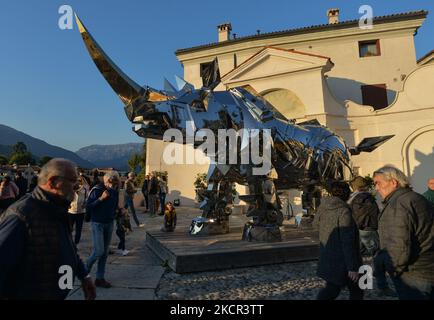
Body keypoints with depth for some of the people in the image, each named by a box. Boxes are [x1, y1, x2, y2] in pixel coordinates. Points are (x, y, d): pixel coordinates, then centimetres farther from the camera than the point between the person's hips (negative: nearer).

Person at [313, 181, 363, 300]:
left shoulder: (322, 208, -2)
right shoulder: (344, 211, -22)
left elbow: (316, 224, 17)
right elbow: (348, 242, -24)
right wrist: (352, 267, -20)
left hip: (327, 259, 6)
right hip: (342, 262, -6)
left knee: (332, 288, 21)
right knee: (356, 290, 17)